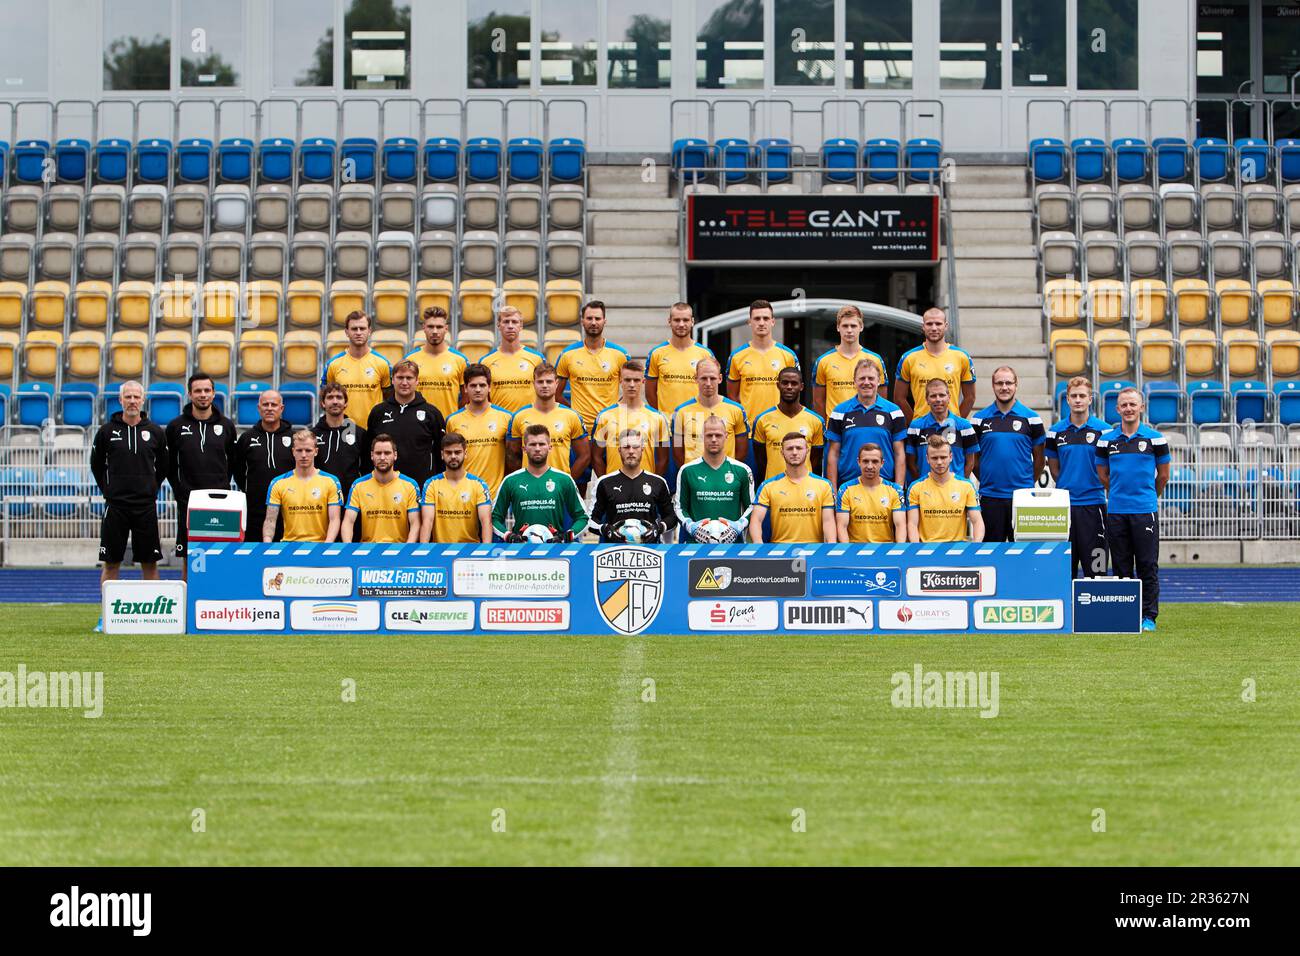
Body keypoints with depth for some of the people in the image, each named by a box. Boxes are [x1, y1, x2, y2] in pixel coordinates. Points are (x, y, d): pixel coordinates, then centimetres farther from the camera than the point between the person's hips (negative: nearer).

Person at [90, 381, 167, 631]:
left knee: (149, 563, 2)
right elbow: (97, 465, 14)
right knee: (111, 563, 1)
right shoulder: (107, 431, 2)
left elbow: (163, 467, 16)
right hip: (116, 505, 0)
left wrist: (151, 490, 10)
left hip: (146, 507, 0)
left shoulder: (155, 432, 4)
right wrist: (107, 491, 9)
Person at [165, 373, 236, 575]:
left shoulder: (226, 426, 6)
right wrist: (179, 491, 2)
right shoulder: (176, 426, 2)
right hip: (188, 500, 0)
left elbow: (233, 462, 15)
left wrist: (223, 487, 8)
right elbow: (169, 465, 9)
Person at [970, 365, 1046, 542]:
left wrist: (1028, 483, 8)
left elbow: (1039, 458, 9)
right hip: (990, 497, 1)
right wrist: (986, 480, 8)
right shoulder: (979, 419, 5)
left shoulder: (1031, 418, 3)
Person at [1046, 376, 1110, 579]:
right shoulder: (1056, 431, 6)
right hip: (1064, 505, 2)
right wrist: (1068, 486, 9)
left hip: (1093, 503, -2)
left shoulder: (1103, 430, -1)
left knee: (1094, 566, -2)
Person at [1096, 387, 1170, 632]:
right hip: (1116, 512, 2)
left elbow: (1163, 476, 11)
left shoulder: (1155, 438, 1)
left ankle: (1149, 616, 3)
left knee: (1148, 566, -2)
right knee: (1121, 566, 5)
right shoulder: (1107, 440, 6)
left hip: (1145, 510, -2)